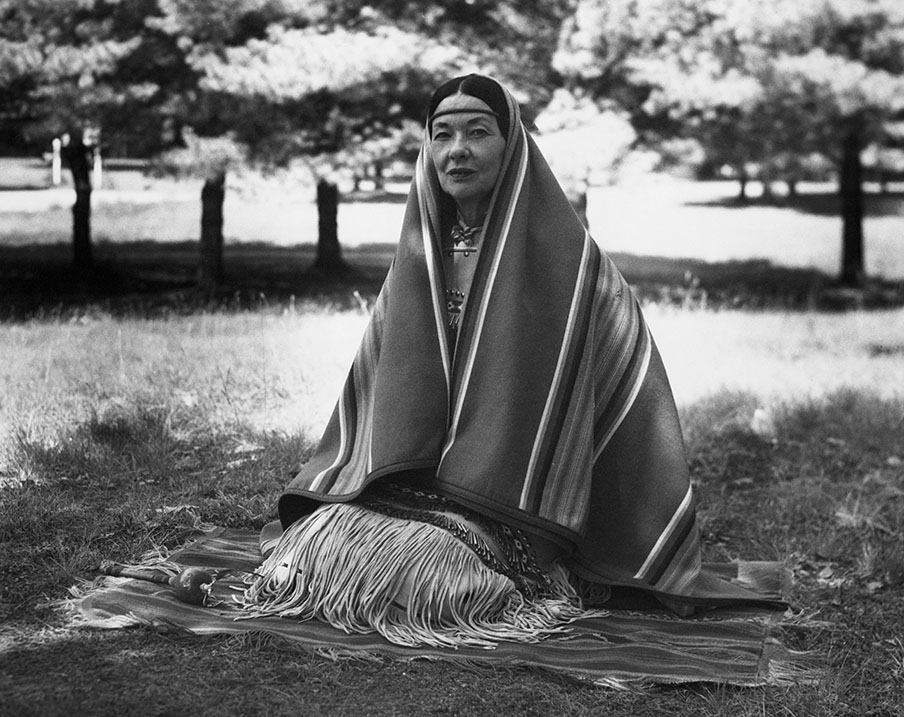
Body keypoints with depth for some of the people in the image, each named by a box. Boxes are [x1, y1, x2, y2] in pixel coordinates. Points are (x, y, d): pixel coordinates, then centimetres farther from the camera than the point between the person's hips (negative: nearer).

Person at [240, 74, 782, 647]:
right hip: (407, 486, 4)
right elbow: (372, 385, 18)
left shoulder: (563, 255, -2)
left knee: (423, 563, -29)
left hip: (513, 508, -4)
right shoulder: (417, 257, 12)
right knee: (321, 546, -21)